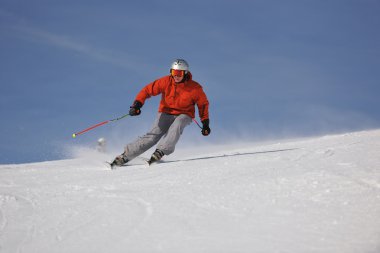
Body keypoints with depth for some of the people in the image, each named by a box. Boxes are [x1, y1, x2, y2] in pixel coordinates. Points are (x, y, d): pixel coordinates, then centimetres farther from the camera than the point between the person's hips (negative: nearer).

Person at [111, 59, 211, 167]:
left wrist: (205, 123, -1)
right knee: (153, 136, -17)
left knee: (176, 125, -36)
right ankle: (125, 156, -15)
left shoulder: (195, 88, -13)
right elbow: (148, 90, -11)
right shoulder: (166, 82, -13)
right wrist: (137, 104, -25)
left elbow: (203, 104, 2)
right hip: (166, 113, 0)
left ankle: (160, 152, -44)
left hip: (184, 115, 0)